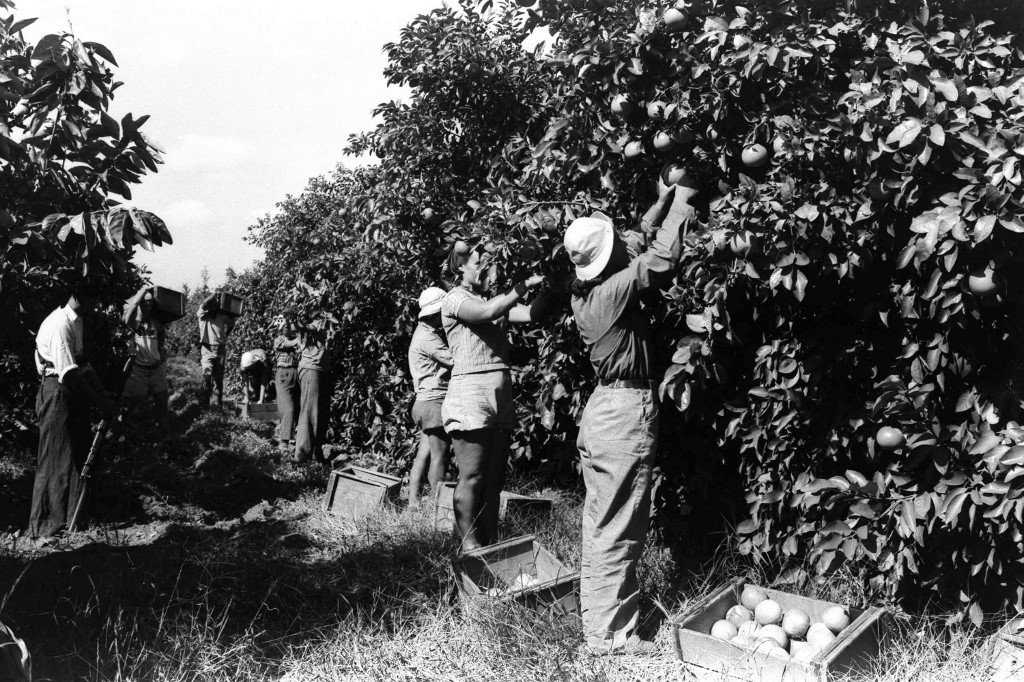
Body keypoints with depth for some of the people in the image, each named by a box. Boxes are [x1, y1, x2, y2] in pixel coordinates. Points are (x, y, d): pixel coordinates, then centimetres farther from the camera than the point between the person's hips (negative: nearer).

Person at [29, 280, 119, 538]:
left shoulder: (75, 321, 12)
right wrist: (101, 402, -25)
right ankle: (49, 524, 5)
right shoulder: (60, 324, -20)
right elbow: (68, 373, -27)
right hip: (58, 394, -10)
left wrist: (103, 395, 10)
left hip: (73, 394, 10)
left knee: (79, 455, 14)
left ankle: (76, 517, 24)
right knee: (59, 460, -4)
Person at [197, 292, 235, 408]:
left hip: (221, 349, 3)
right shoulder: (202, 314, -3)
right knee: (207, 375, -16)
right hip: (207, 349, -3)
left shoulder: (222, 315, 3)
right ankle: (204, 404, -17)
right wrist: (214, 294, -17)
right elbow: (203, 306, -24)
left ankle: (219, 403, 19)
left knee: (219, 378, 10)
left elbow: (231, 323, 22)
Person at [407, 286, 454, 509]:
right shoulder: (428, 337, -14)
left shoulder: (426, 332, 18)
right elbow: (456, 360, -19)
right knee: (439, 456, -5)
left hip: (426, 402, 10)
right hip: (435, 401, -10)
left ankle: (413, 501, 12)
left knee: (424, 454, 10)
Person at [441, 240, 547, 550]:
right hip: (471, 390, -7)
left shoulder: (493, 300, 20)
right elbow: (488, 312, -17)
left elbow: (531, 314, 7)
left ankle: (490, 545, 14)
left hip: (501, 392, 7)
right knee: (472, 478, -5)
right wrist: (524, 286, -12)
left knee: (494, 478, 8)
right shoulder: (455, 299, 1)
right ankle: (470, 548, 3)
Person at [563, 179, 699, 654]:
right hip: (625, 416, -9)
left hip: (602, 410, 9)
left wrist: (659, 209, 16)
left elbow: (633, 250, 20)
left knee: (601, 526, 17)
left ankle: (596, 614, 29)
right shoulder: (612, 292, -19)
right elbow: (661, 260, -24)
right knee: (617, 533, -1)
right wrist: (680, 205, -10)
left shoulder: (584, 291, 5)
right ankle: (610, 634, 9)